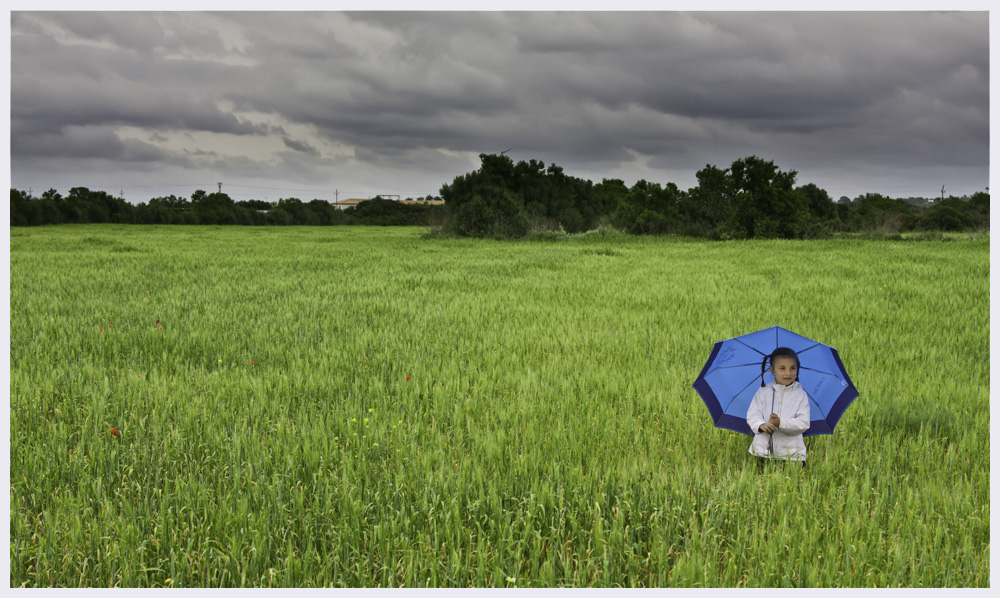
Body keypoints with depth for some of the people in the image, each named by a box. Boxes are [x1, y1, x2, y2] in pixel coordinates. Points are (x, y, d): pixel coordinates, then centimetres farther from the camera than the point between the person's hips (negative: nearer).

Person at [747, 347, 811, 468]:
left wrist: (781, 423, -20)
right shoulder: (763, 392, 7)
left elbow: (804, 423, -5)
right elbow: (752, 415, -1)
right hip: (763, 449, 1)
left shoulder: (801, 395, 4)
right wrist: (761, 425, -23)